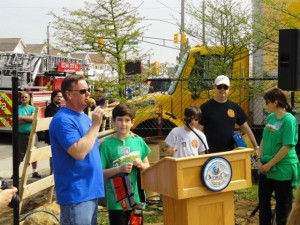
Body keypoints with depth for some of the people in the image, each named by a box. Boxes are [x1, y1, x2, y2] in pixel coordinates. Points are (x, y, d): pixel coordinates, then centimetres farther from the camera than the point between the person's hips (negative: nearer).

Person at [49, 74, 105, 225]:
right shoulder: (63, 120, -17)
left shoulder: (83, 117, 12)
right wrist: (95, 125, -22)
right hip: (76, 194, -9)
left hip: (90, 190, 9)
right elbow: (79, 152, -28)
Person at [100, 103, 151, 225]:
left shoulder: (138, 141, 3)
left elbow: (147, 165, 13)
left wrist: (141, 165, -9)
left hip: (136, 197, 4)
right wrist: (120, 169, -22)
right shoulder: (106, 144, -9)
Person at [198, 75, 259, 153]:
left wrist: (256, 147, 8)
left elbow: (246, 128, 12)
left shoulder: (235, 107, 7)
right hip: (210, 154, -3)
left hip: (230, 153, 4)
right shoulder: (205, 107, -4)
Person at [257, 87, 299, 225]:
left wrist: (269, 164, -16)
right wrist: (260, 160, 0)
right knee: (263, 201, 17)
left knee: (283, 206, 7)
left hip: (283, 170, -7)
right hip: (266, 168, 7)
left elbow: (286, 147, -19)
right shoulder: (270, 117, 6)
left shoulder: (289, 120, -17)